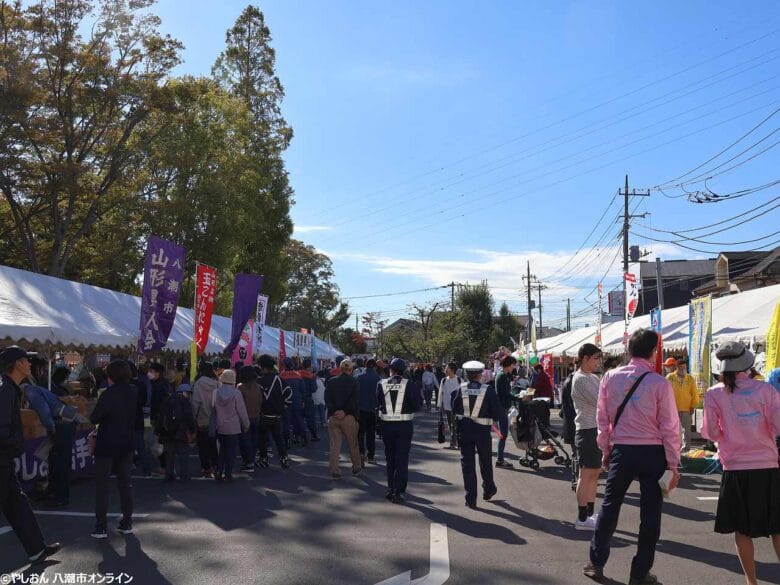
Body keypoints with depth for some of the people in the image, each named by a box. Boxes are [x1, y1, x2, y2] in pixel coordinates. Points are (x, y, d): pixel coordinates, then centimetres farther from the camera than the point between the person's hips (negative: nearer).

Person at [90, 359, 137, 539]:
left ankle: (101, 527, 1)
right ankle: (127, 523, 16)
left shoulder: (109, 394, -17)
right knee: (125, 482, 13)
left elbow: (94, 418, -13)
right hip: (127, 444, 5)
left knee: (101, 484, 3)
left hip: (107, 445, -5)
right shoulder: (134, 392, 0)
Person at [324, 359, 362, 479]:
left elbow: (327, 399, -3)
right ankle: (356, 467, 26)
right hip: (349, 417, -2)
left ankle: (335, 471, 2)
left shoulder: (331, 382, 5)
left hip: (333, 416, 2)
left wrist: (334, 411, -9)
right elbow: (354, 400, -13)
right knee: (353, 444, 13)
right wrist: (345, 411, -12)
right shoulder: (353, 382, -3)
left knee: (334, 445, 5)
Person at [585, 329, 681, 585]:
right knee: (650, 513, 8)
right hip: (653, 452, -2)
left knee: (610, 505, 15)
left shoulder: (610, 377, -1)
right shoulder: (660, 383, -9)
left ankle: (596, 563, 22)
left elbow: (602, 417, 5)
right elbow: (670, 427, -7)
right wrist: (673, 464, -1)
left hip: (621, 450, 2)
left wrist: (605, 449, 17)